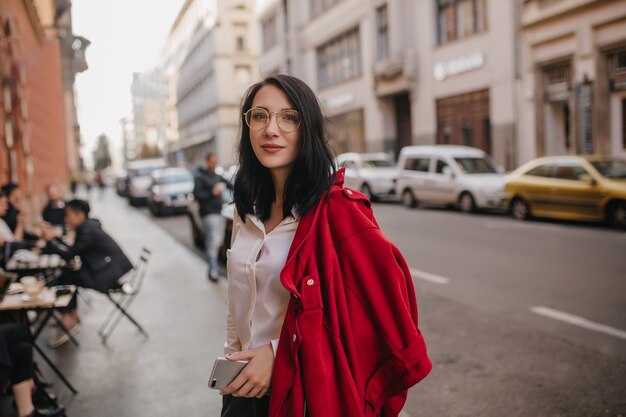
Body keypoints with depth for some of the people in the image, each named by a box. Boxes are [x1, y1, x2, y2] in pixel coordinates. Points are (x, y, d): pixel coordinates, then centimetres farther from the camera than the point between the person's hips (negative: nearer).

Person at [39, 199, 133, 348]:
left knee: (66, 279, -8)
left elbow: (69, 254, -15)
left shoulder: (87, 230, -17)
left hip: (112, 274, -10)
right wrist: (54, 238, 9)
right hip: (111, 270, 10)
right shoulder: (87, 226, 12)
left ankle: (68, 322, 3)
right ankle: (72, 317, 12)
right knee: (67, 276, 6)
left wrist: (50, 239, -7)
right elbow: (73, 252, 14)